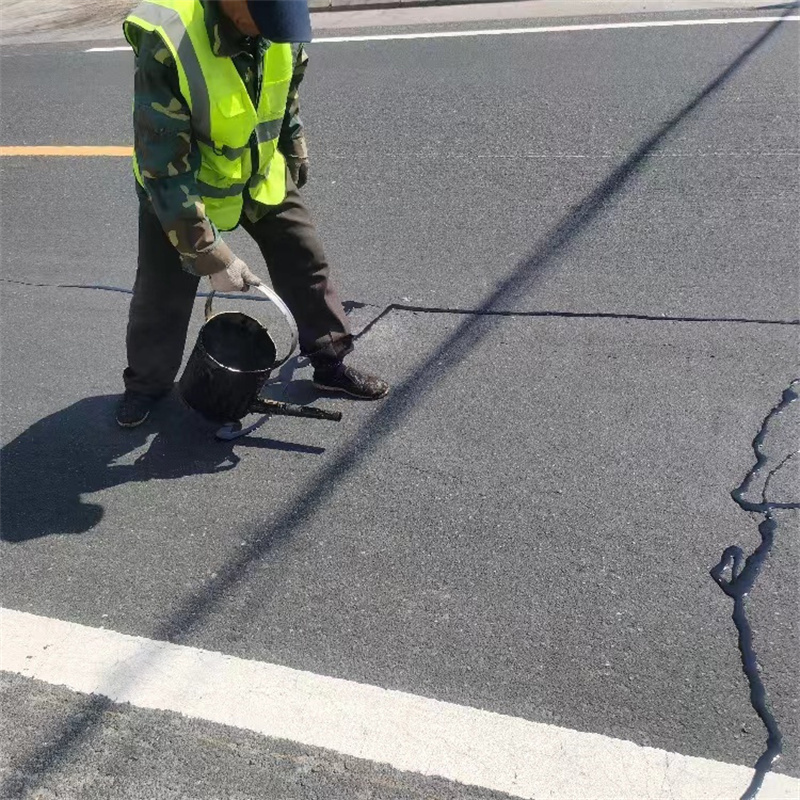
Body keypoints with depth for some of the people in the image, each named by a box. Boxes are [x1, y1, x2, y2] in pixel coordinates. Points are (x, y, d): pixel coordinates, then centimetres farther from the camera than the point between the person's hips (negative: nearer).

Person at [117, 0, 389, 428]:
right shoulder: (166, 46, -36)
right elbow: (164, 170, -32)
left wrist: (295, 157, 16)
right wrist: (211, 256, -30)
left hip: (261, 173, 5)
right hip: (180, 186, -4)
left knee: (306, 263, 6)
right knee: (163, 293, 7)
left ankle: (331, 361, 25)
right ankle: (146, 383, 33)